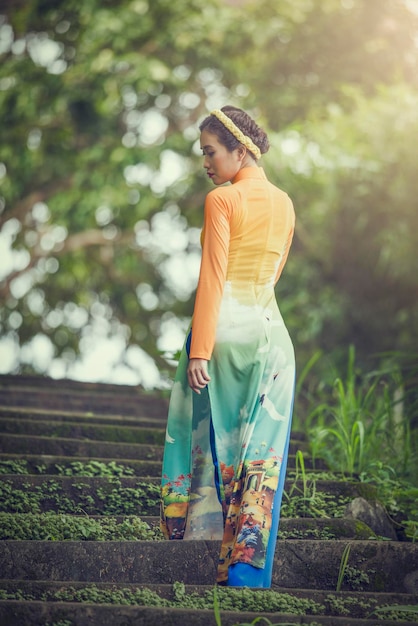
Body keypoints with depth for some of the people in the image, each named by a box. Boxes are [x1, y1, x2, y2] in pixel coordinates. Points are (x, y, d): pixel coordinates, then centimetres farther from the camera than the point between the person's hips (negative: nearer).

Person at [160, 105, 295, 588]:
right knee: (260, 454, 3)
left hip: (225, 327, -5)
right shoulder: (285, 204, 11)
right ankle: (246, 570, 2)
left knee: (211, 436, 6)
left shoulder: (222, 200, -8)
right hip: (271, 331, 6)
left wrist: (199, 350, -14)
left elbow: (212, 278, -13)